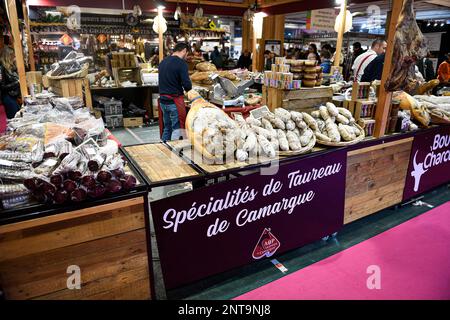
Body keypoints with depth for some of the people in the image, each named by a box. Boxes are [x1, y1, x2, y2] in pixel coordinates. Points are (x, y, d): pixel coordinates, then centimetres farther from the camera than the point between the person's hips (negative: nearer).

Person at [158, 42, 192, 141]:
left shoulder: (163, 62, 12)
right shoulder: (181, 63, -13)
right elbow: (187, 85, -19)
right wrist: (188, 89, 2)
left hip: (163, 100, 8)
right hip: (175, 101, -8)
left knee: (167, 128, 17)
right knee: (177, 129, -1)